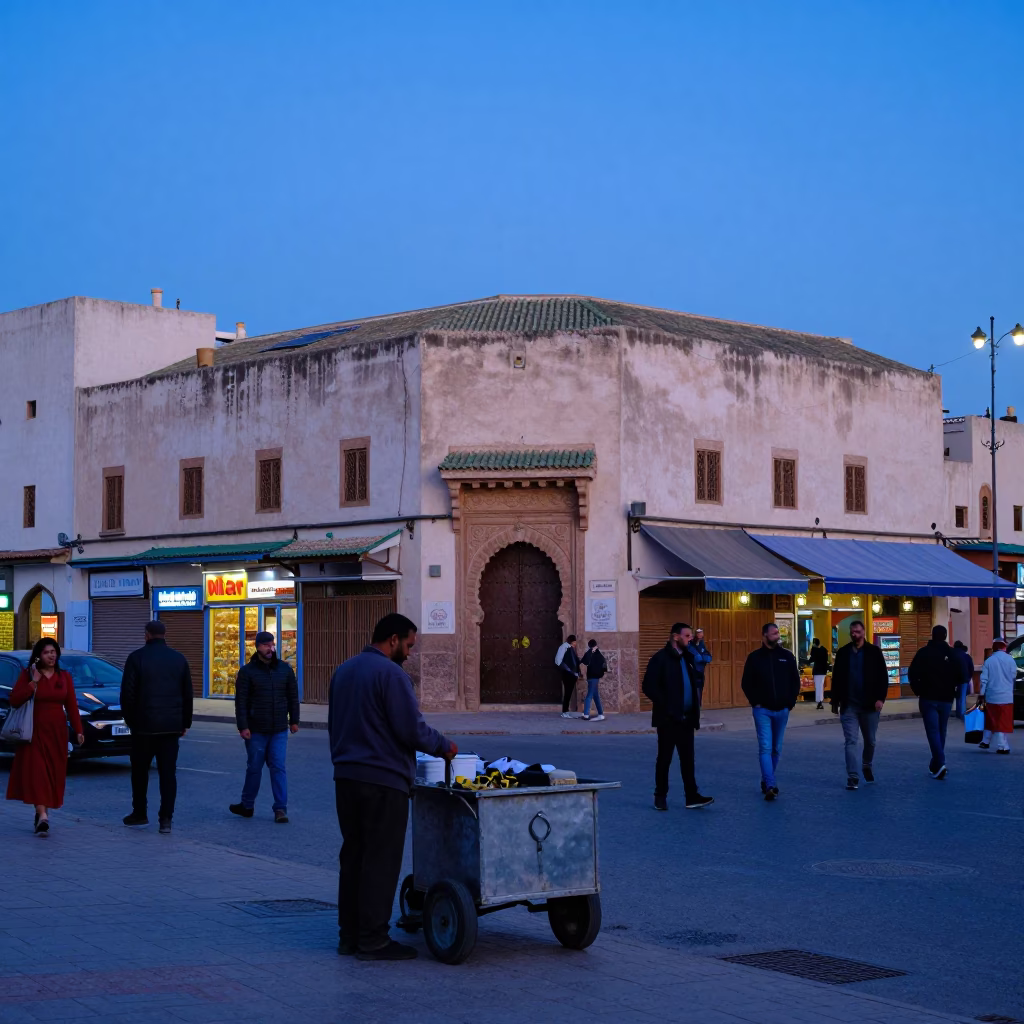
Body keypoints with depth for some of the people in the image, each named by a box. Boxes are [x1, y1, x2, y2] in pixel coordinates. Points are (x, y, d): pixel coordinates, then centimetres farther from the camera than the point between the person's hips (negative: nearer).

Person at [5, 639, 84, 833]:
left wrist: (78, 730, 1)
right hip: (34, 732, -3)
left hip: (57, 732, 3)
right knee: (35, 771, -12)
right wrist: (34, 682, -16)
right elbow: (14, 700, -9)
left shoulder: (64, 676, 8)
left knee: (53, 773, 4)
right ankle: (42, 815, -20)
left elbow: (71, 705, 8)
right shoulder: (27, 674, 0)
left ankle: (42, 813, 17)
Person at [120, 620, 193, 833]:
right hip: (172, 726, 3)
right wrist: (185, 723, 17)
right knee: (168, 772, 3)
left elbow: (127, 693, -6)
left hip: (144, 725, -3)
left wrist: (129, 718, 7)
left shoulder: (137, 657, -6)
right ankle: (166, 818, -3)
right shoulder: (179, 658, 5)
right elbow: (188, 694, 9)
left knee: (140, 770, 12)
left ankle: (140, 813, 19)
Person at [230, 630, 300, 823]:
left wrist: (294, 720, 7)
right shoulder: (247, 671, -3)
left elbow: (293, 696, 10)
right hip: (255, 731, -1)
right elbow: (241, 701, -6)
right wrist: (243, 726, -12)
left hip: (279, 730, 1)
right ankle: (247, 805, 24)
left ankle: (280, 808, -1)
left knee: (278, 768, -2)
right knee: (254, 768, 8)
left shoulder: (285, 669, 5)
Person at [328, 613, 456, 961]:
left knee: (353, 855, 13)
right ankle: (373, 940, 0)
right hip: (383, 779, -9)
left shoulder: (343, 671, 14)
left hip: (346, 776, 9)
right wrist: (444, 746, -3)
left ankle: (349, 935, 17)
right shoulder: (391, 674, -15)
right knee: (381, 860, -3)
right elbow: (411, 729, -18)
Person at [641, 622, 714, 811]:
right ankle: (660, 797, 12)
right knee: (664, 758, 3)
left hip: (686, 718, 6)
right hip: (668, 718, -6)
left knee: (687, 759, 3)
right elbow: (648, 687, -14)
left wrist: (696, 704, 5)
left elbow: (694, 684, 22)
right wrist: (667, 707, -14)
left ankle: (692, 797, 1)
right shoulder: (661, 659, -8)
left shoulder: (688, 658, 13)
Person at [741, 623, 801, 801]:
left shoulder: (787, 656, 4)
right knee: (765, 748, -12)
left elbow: (795, 681, 10)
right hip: (762, 710, -3)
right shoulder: (755, 658, -1)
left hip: (782, 710, 3)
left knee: (776, 748, 10)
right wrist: (755, 702, -5)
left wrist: (790, 702, 2)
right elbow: (747, 683, 3)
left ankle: (767, 781, 26)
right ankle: (770, 786, -17)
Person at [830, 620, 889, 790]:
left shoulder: (874, 652, -1)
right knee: (851, 741, -6)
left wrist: (880, 698, -14)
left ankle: (867, 766, 39)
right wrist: (835, 702, 6)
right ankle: (852, 777, -7)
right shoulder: (842, 653, 4)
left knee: (870, 741, 13)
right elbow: (836, 679, 8)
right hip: (849, 705, 1)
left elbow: (883, 677, -4)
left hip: (869, 705, -1)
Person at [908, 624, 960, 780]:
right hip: (946, 699, 3)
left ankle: (939, 763, -23)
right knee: (941, 732, 14)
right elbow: (960, 676, 0)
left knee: (933, 731, -6)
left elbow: (912, 674, -11)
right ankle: (935, 766, 20)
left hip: (928, 698, -3)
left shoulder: (924, 652, -6)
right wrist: (951, 690, 14)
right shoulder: (952, 654, 2)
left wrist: (918, 690, 3)